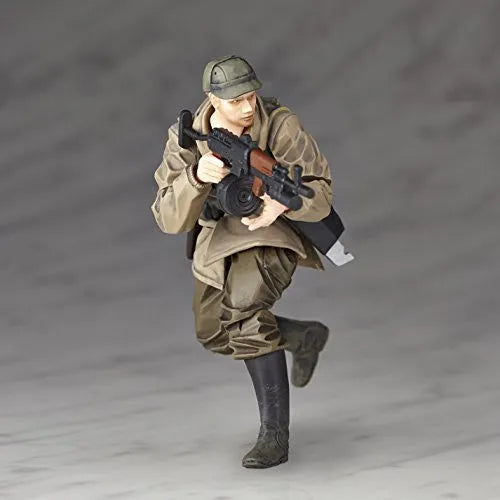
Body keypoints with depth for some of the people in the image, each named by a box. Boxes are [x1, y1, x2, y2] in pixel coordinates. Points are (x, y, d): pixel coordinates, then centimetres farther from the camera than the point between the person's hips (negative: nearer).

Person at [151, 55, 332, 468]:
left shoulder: (281, 126, -23)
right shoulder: (186, 140, -16)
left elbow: (321, 192, -19)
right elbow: (170, 220, -22)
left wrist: (282, 204, -41)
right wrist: (196, 176, -41)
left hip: (271, 230, -5)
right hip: (219, 238, 6)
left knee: (242, 308, -30)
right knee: (214, 330, 15)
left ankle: (275, 434, -20)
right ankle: (303, 336, 38)